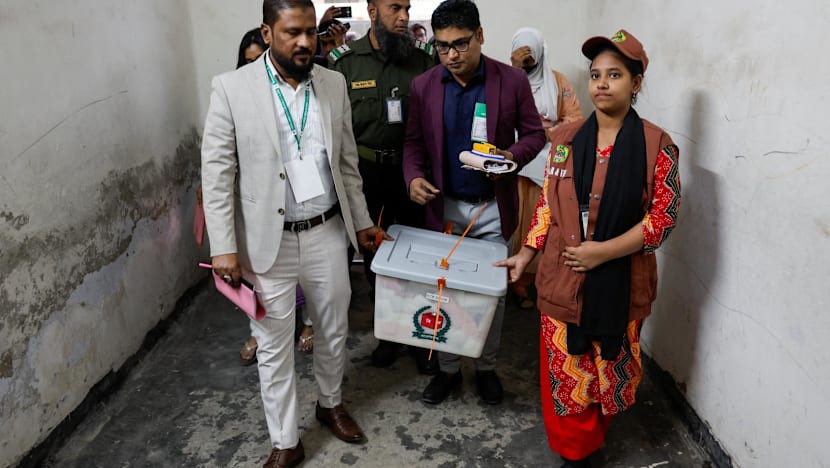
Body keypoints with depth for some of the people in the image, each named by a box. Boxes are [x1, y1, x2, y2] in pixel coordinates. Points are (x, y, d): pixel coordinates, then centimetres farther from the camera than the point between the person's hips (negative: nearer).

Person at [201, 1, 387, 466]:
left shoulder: (334, 84, 2)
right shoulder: (232, 88, -9)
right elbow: (217, 174, -8)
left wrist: (362, 221, 13)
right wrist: (224, 247, -11)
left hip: (328, 234, 3)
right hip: (268, 241, -3)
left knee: (334, 330, 19)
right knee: (274, 346, 10)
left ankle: (331, 403, 46)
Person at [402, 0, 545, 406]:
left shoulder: (513, 81, -6)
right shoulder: (423, 86, -1)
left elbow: (534, 133, 0)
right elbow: (414, 141, 4)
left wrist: (513, 155, -20)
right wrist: (414, 176, -15)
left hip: (493, 207, -1)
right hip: (444, 206, 1)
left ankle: (487, 367, 31)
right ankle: (448, 368, 29)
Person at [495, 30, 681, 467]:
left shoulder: (656, 144, -7)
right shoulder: (566, 138, 2)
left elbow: (663, 216, -9)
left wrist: (604, 251, -17)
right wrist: (526, 252, 1)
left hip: (619, 282, -2)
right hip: (563, 279, 2)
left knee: (608, 373, 15)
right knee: (563, 372, 10)